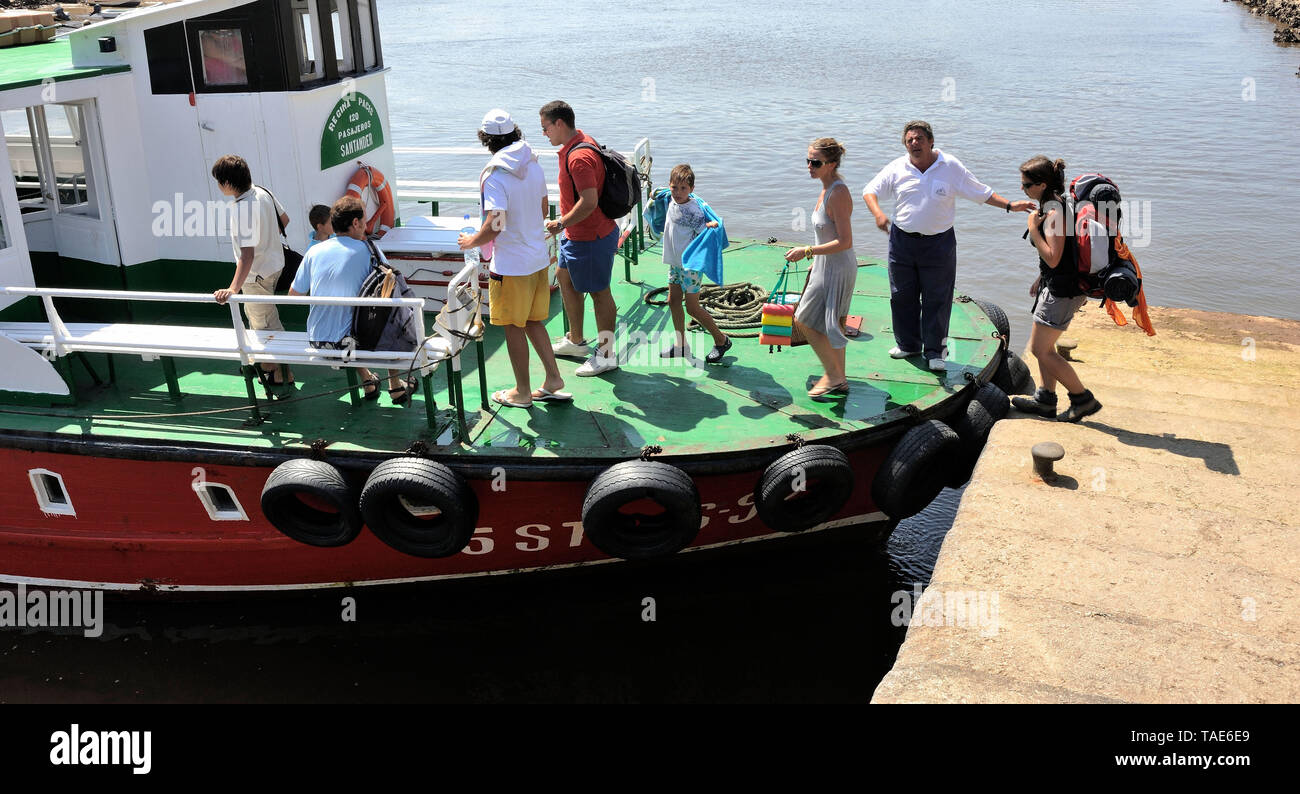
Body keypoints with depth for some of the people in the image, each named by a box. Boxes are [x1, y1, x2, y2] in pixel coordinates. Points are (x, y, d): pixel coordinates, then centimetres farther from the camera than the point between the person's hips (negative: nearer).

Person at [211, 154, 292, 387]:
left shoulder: (242, 209, -31)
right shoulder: (262, 192, -5)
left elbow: (247, 254, -37)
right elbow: (284, 219, 11)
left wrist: (233, 288, -43)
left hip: (257, 274, -9)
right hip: (274, 262, 9)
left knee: (266, 324, 8)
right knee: (253, 314, 26)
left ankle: (282, 372, 23)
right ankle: (264, 362, 39)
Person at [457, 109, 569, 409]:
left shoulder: (495, 176, -20)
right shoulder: (534, 166, 3)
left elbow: (494, 225, -25)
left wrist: (470, 241, -7)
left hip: (511, 264, -7)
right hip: (539, 257, 7)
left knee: (514, 327, 6)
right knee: (533, 321, 19)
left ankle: (522, 392, 17)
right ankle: (553, 379, 21)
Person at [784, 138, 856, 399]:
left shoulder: (838, 193, -24)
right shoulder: (828, 189, 6)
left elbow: (844, 242, -26)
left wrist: (806, 251, -24)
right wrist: (817, 261, 22)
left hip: (836, 269, -10)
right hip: (828, 266, 10)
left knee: (804, 320, -1)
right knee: (831, 325, 18)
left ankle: (834, 375, 11)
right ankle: (838, 380, 30)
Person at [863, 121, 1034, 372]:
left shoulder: (951, 167, -1)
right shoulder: (896, 169, 1)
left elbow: (982, 193, 5)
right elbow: (870, 191, -1)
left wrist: (1010, 206, -4)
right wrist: (877, 213, -21)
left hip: (939, 243, -2)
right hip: (902, 241, 2)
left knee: (937, 299, 0)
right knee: (902, 296, 8)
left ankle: (935, 351, 12)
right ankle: (908, 345, 26)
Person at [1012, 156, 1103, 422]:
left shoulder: (1055, 212, -22)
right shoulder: (1052, 205, 9)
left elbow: (1052, 258, -26)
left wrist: (1033, 229, -20)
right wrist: (1040, 279, 23)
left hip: (1062, 289, -10)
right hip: (1055, 284, 10)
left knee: (1039, 349, -3)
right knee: (1043, 345, 17)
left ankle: (1083, 399, 7)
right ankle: (1045, 399, 26)